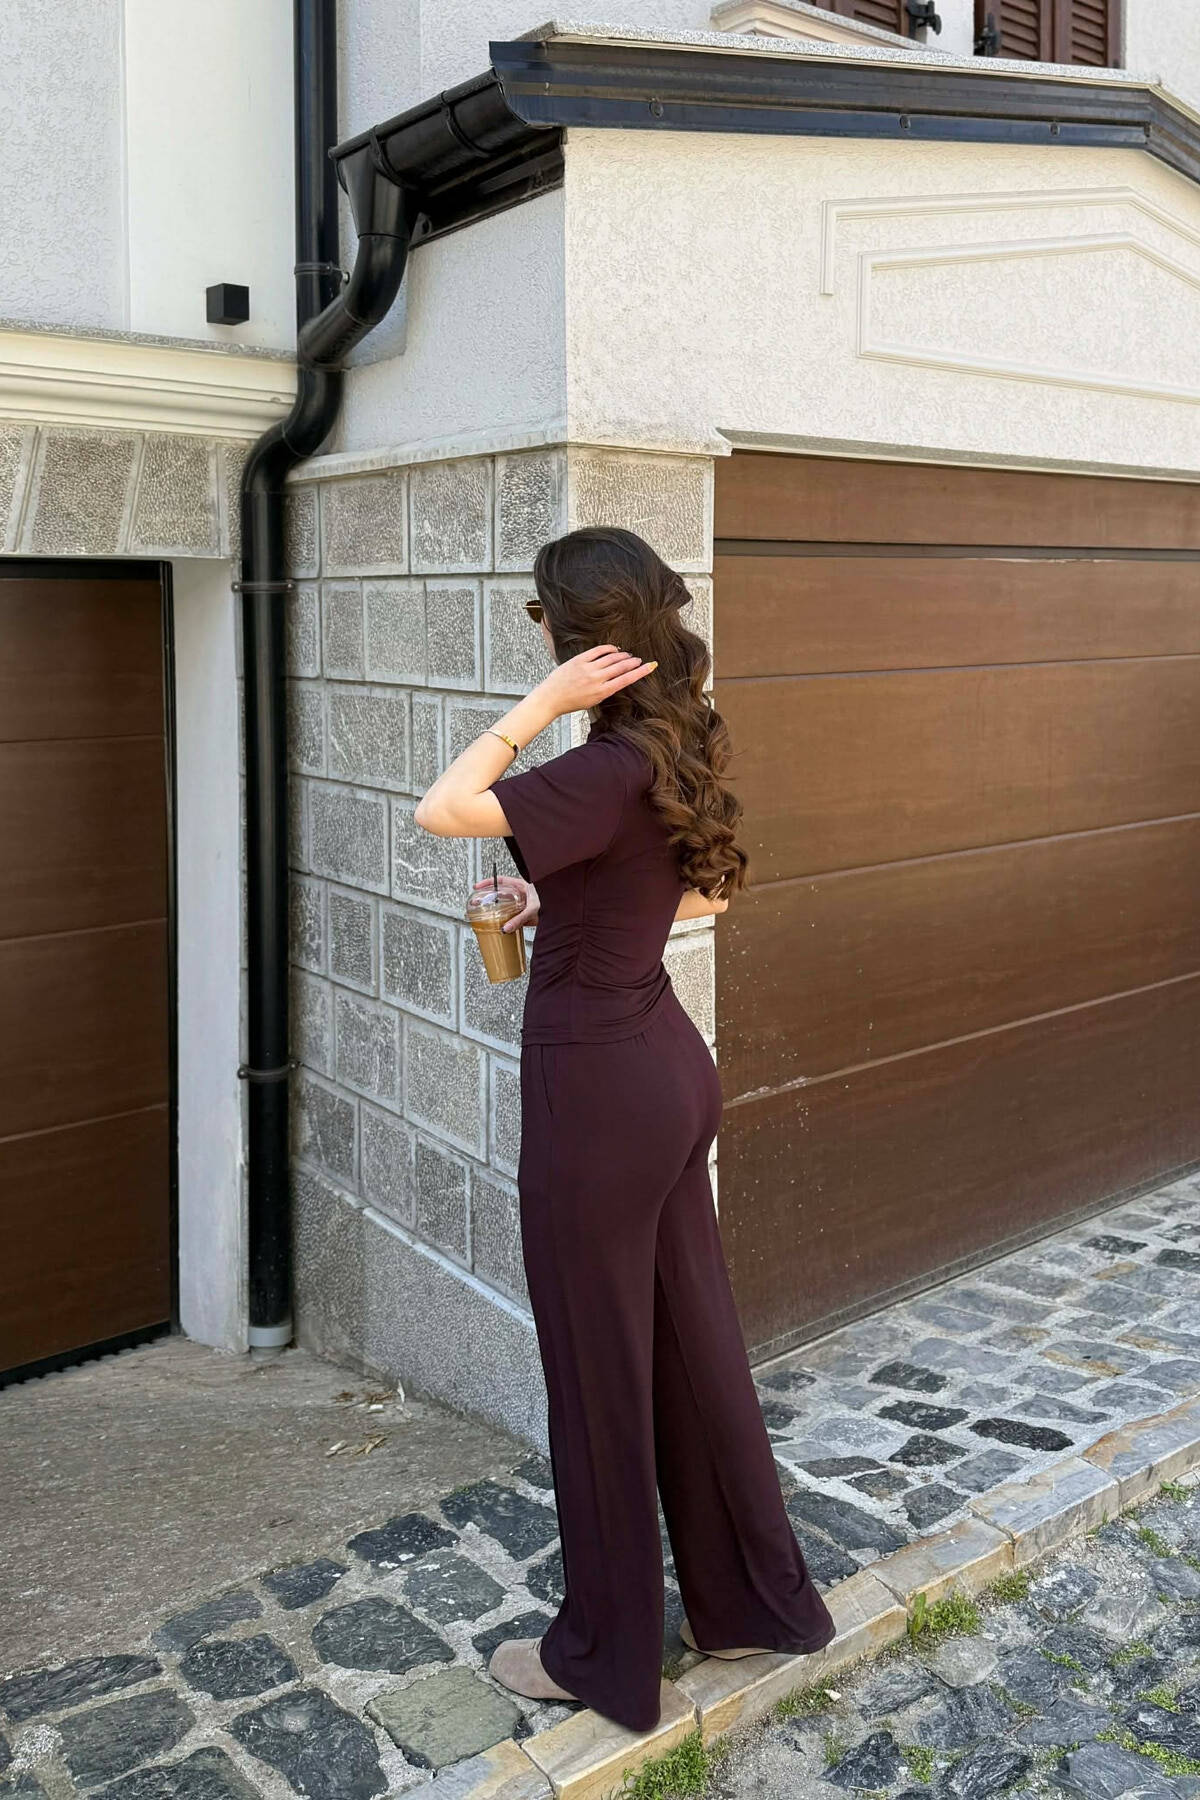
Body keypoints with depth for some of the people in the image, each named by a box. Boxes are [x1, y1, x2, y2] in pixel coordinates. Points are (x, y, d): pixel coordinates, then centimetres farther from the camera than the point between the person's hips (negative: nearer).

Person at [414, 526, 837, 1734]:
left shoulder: (610, 772, -22)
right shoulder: (677, 749, 5)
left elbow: (439, 811, -25)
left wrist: (543, 704, -21)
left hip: (597, 1090, -9)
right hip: (669, 1068, 9)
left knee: (598, 1365, 7)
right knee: (692, 1339, 20)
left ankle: (605, 1654, 27)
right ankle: (757, 1599, 37)